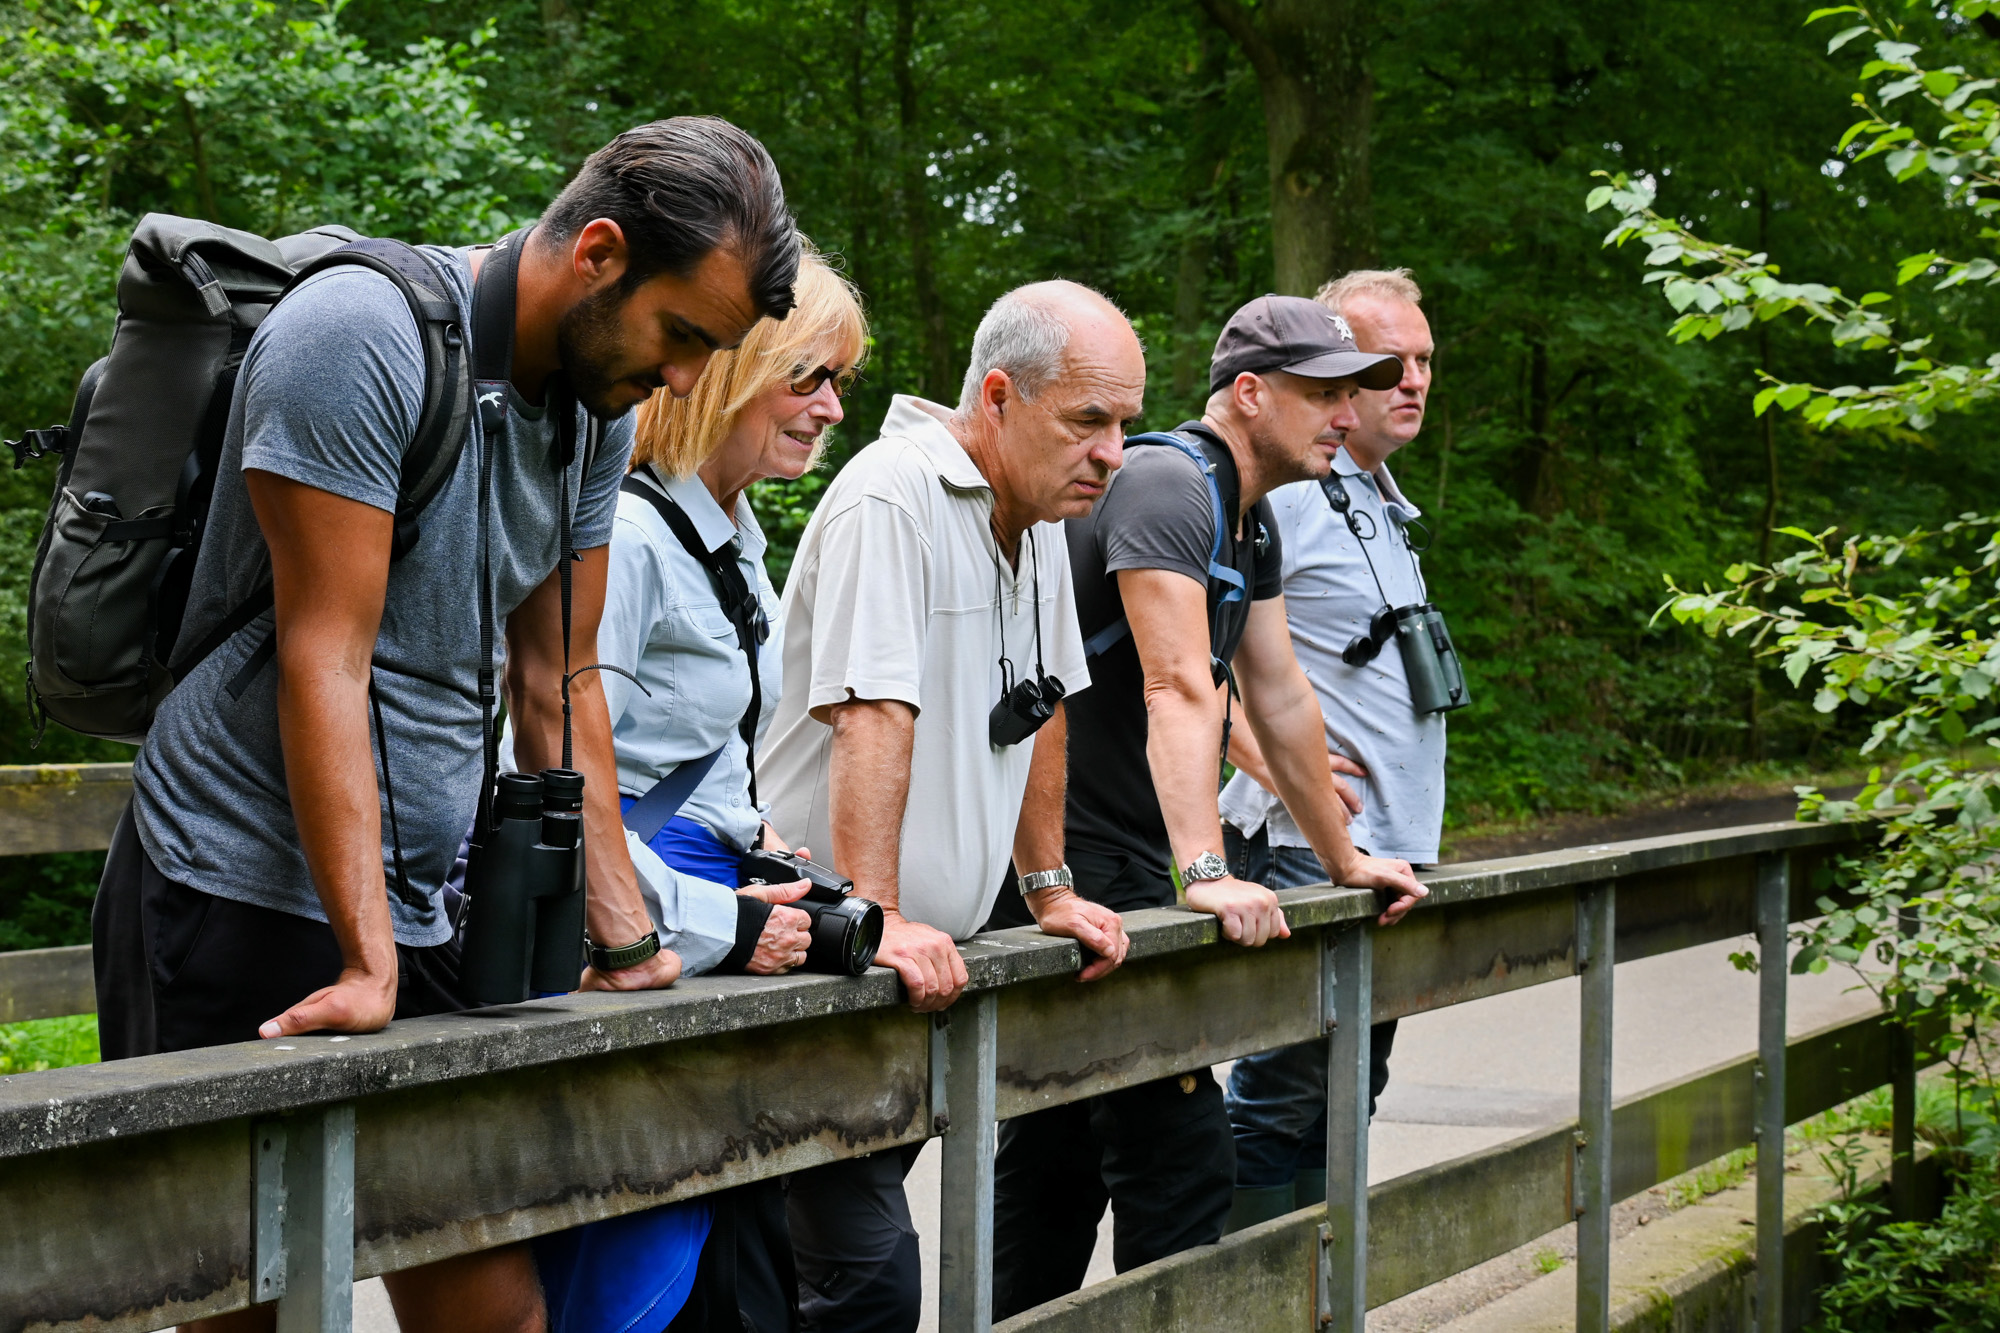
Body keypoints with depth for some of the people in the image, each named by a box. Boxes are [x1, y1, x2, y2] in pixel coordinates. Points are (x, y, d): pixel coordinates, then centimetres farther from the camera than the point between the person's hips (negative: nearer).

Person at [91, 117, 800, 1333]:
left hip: (430, 910, 7)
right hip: (250, 901, -7)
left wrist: (627, 943, 12)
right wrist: (366, 963, -21)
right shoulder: (365, 334, -15)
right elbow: (324, 660, -18)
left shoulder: (599, 411, 9)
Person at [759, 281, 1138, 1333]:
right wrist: (876, 920, -31)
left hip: (933, 956, 9)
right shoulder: (893, 496, -16)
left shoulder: (1037, 517, 13)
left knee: (864, 1249, 9)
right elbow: (872, 718, -25)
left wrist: (1049, 891, 21)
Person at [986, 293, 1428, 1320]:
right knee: (1180, 1159, -11)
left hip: (1123, 863, 10)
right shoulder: (1169, 486, -16)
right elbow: (1180, 690, -28)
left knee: (1058, 1152, 13)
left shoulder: (1250, 522, 15)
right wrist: (1206, 875, -37)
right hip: (1086, 865, -10)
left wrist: (1344, 860, 24)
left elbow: (1282, 700, 21)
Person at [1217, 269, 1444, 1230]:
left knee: (1350, 1096, 13)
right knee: (1283, 1096, -7)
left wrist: (1406, 854, 18)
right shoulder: (1278, 491, -12)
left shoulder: (1383, 503, 19)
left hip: (1390, 851, 10)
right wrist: (1269, 762, -21)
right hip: (1307, 850, -10)